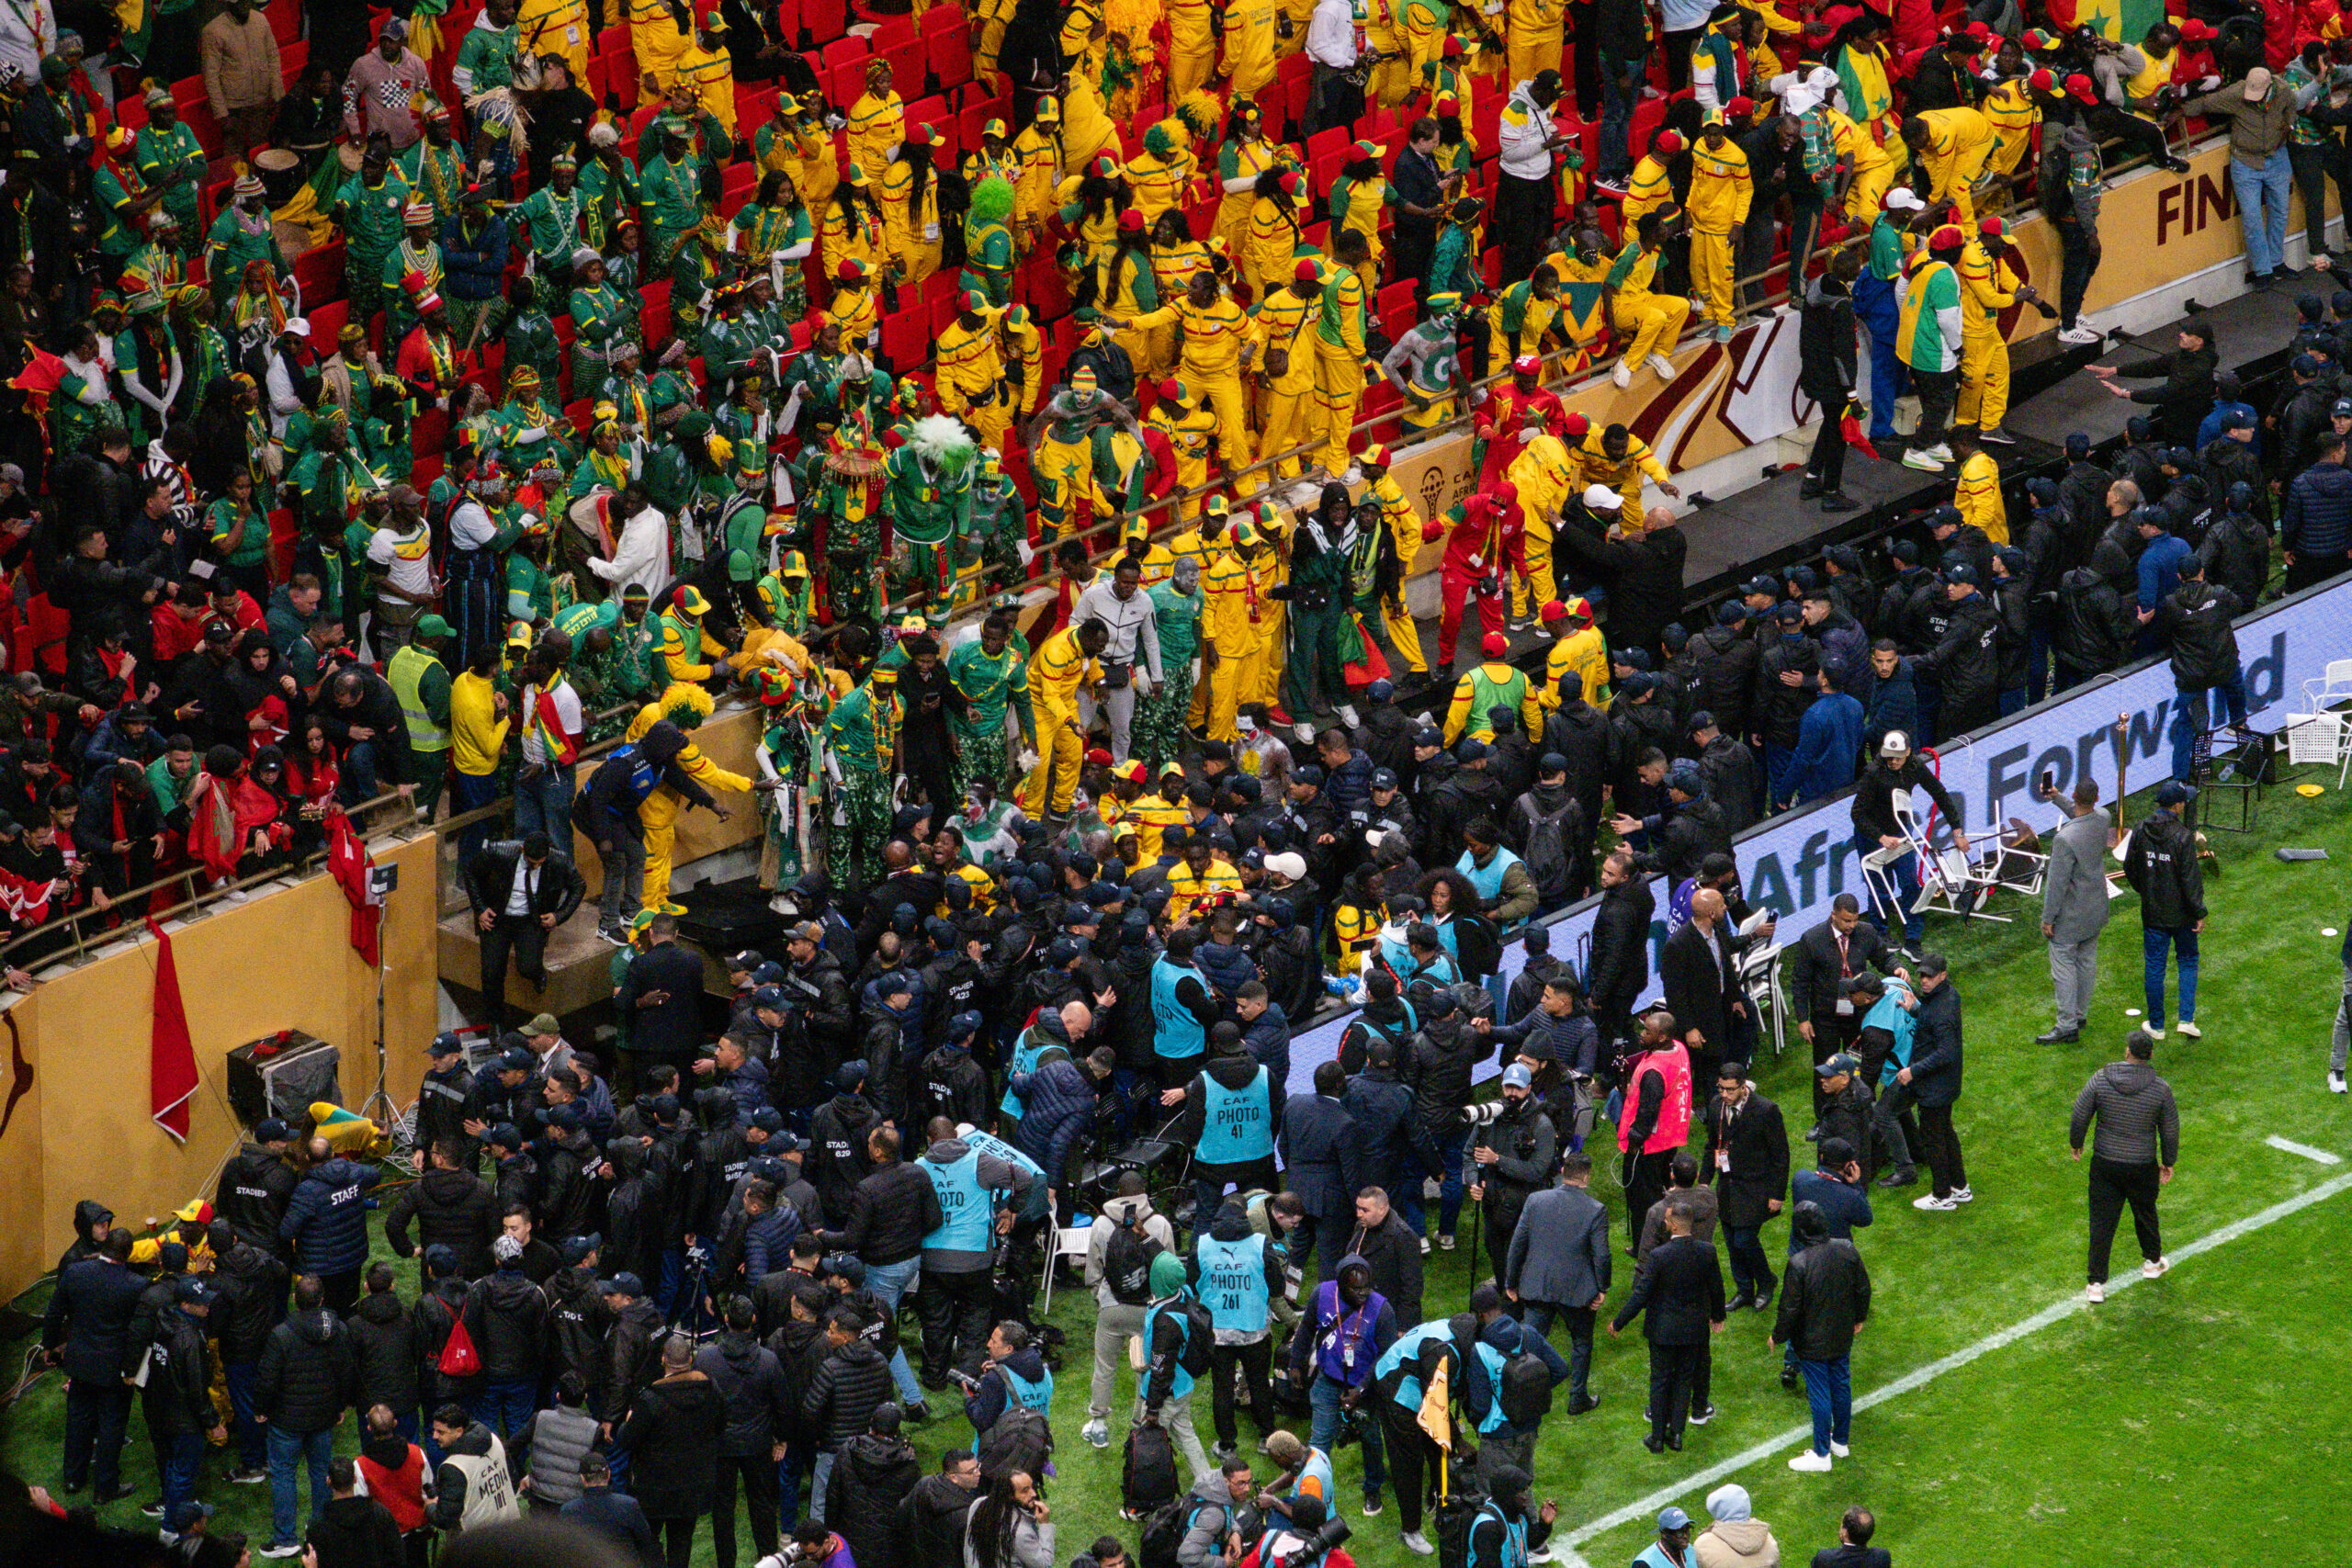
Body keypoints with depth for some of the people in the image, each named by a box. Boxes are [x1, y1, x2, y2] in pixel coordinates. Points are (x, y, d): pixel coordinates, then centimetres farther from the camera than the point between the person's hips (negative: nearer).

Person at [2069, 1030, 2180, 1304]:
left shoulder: (2100, 1079, -12)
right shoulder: (2160, 1088, -12)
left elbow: (2080, 1116, -6)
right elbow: (2170, 1130, -3)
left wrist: (2076, 1143, 12)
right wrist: (2168, 1162, 12)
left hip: (2105, 1163, 0)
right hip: (2142, 1166, 0)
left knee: (2101, 1222, 5)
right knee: (2145, 1212, 24)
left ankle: (2096, 1284, 5)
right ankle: (2152, 1262, 46)